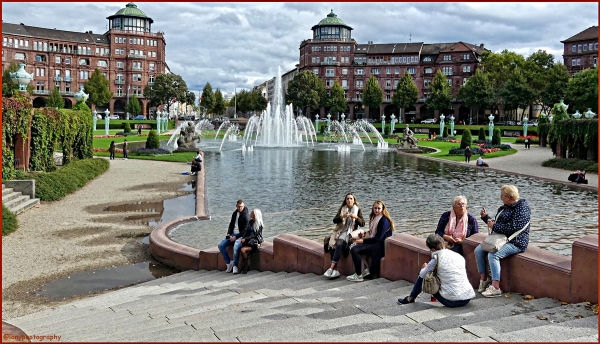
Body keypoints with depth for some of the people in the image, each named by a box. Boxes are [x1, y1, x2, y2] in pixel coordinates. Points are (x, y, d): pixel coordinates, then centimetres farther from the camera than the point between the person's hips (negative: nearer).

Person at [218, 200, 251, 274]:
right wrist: (228, 233, 2)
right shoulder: (234, 213, 11)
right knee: (221, 245, -10)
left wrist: (235, 237, -18)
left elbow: (245, 230, -14)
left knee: (236, 248, -34)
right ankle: (228, 263, -2)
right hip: (232, 234, 7)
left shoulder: (246, 216, -10)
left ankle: (235, 265, -15)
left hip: (240, 235, -7)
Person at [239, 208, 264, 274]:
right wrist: (243, 238, -4)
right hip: (249, 241, 5)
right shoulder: (250, 222, 11)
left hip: (255, 242, -5)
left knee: (242, 250, -27)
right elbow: (247, 232, 14)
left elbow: (255, 235, -14)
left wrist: (245, 239, -19)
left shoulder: (259, 225, -9)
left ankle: (246, 266, -12)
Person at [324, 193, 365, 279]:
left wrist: (356, 217, -16)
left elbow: (362, 224, 1)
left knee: (339, 244, -32)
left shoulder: (358, 210, 8)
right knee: (331, 244, -27)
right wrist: (342, 216, -15)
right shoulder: (342, 209, 14)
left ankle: (331, 268, -34)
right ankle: (335, 270, -28)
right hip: (339, 231, 3)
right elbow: (334, 220, 4)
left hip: (350, 232, -3)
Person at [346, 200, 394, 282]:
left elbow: (378, 238, -18)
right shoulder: (374, 218, 15)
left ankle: (359, 276, -17)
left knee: (354, 250, -23)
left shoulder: (384, 221, -13)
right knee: (353, 246, -10)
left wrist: (363, 241, -15)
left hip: (380, 245, -9)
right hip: (374, 243, 9)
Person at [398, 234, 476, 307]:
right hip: (467, 299, 5)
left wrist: (424, 268, 27)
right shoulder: (459, 256, 6)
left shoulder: (436, 259, -8)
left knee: (423, 277, 15)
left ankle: (410, 298, 35)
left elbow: (422, 275, 2)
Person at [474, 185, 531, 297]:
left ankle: (496, 288, -27)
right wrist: (485, 217, 10)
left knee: (493, 255, -30)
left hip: (515, 242, -9)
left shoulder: (522, 208, -14)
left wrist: (494, 226, -17)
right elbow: (497, 223, 25)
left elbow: (513, 228, -24)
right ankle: (483, 279, 1)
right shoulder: (504, 207, 14)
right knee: (478, 250, -7)